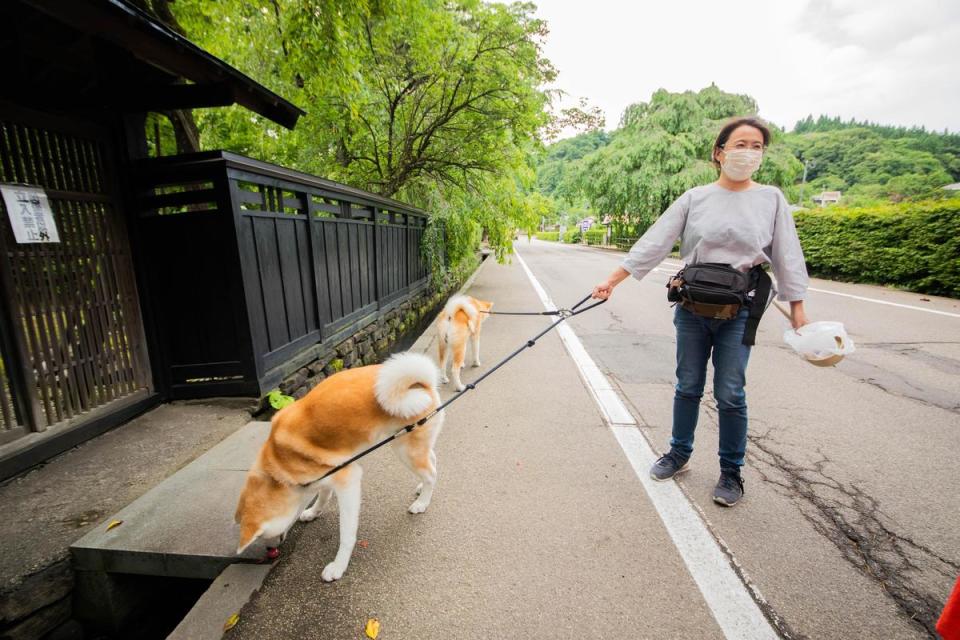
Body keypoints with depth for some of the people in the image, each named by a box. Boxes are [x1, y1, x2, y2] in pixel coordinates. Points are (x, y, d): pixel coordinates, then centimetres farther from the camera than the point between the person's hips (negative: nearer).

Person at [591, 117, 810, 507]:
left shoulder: (771, 199, 4)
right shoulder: (694, 199, 2)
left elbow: (787, 256, 6)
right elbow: (654, 242, -2)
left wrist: (797, 309, 3)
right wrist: (612, 280, -7)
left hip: (738, 312, 0)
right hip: (692, 308, 1)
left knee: (730, 395, 1)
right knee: (688, 387, 11)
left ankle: (731, 471, 22)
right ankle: (679, 454, 30)